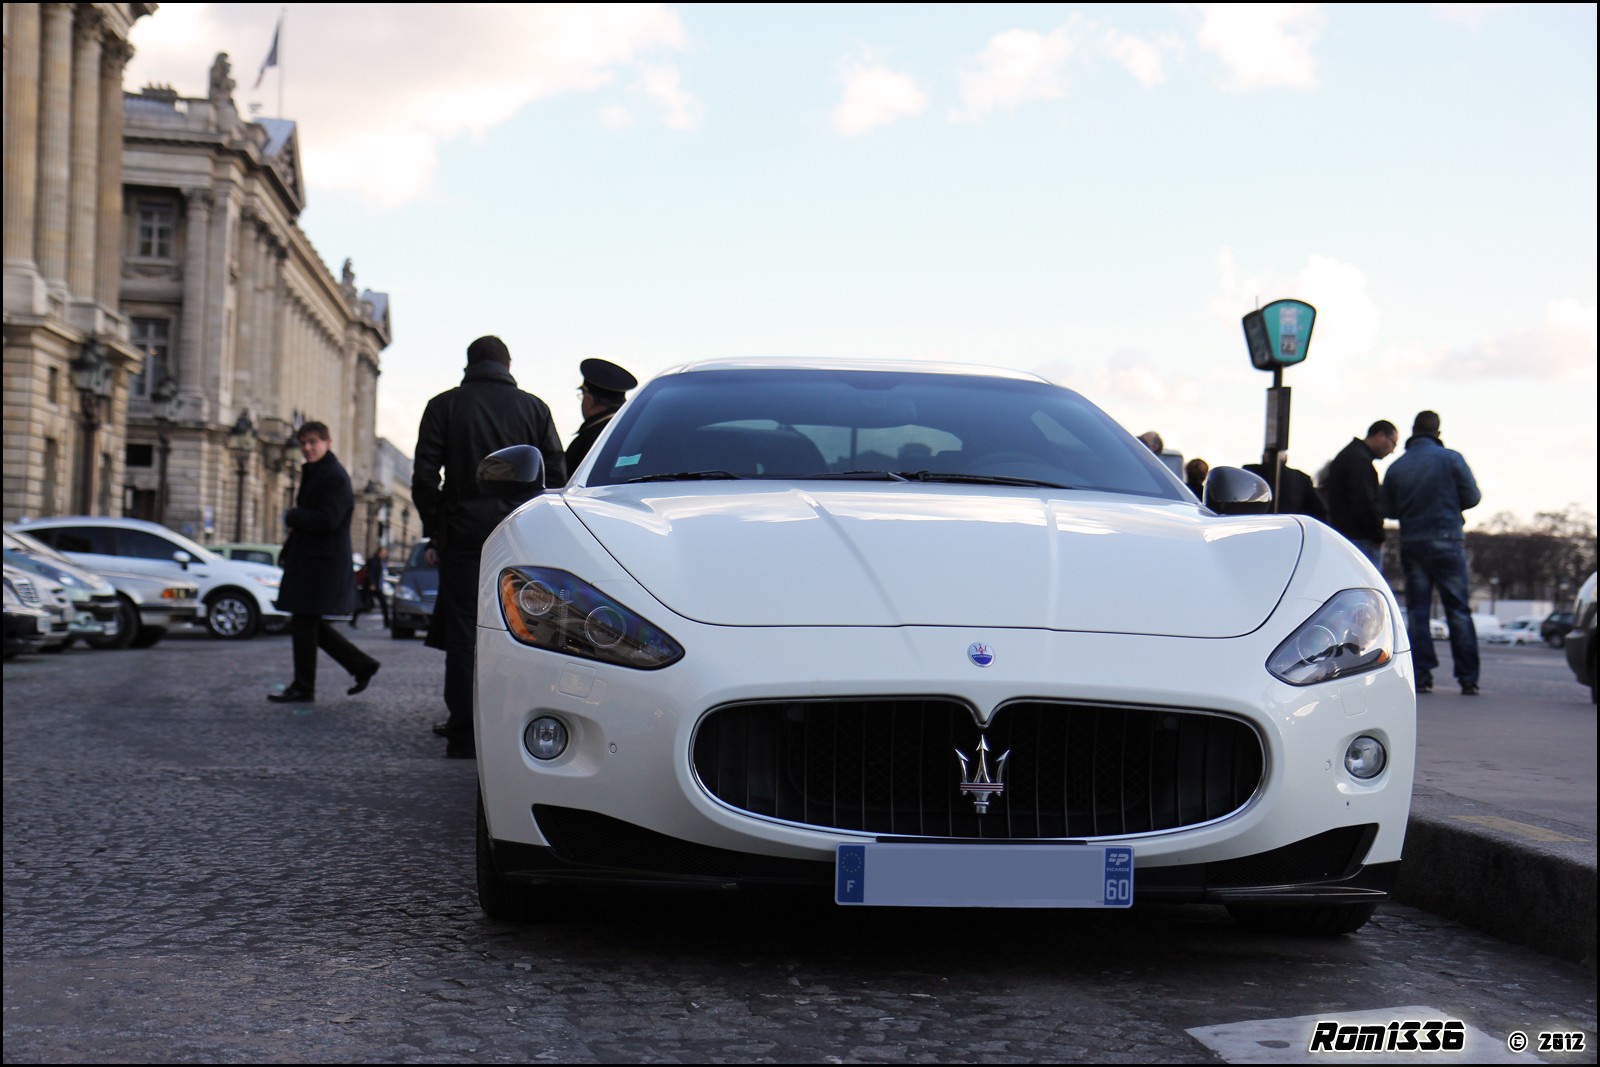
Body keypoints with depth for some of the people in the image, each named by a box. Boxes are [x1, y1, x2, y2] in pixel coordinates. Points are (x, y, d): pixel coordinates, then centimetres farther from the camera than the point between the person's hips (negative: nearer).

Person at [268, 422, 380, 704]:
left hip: (322, 563, -10)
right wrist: (288, 551, 13)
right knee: (312, 625, 13)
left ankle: (303, 688, 4)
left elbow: (327, 521, -24)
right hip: (307, 561, 10)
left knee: (304, 623, -5)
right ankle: (362, 665, 20)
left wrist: (290, 517, -11)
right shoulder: (313, 473, 18)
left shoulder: (335, 477, -15)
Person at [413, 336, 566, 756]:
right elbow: (556, 477, 5)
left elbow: (424, 478, 0)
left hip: (462, 532, -1)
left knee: (462, 633, 1)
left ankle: (463, 733, -2)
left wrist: (434, 534, 6)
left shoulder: (444, 406, 3)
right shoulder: (534, 408, 6)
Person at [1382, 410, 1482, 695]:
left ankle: (1421, 675, 0)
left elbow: (1389, 510, 9)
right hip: (1446, 542, -2)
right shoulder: (1450, 459, -6)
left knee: (1416, 611, 7)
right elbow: (1472, 497, -4)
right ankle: (1468, 678, 0)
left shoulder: (1396, 467, 3)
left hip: (1411, 545, 2)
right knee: (1458, 611, 2)